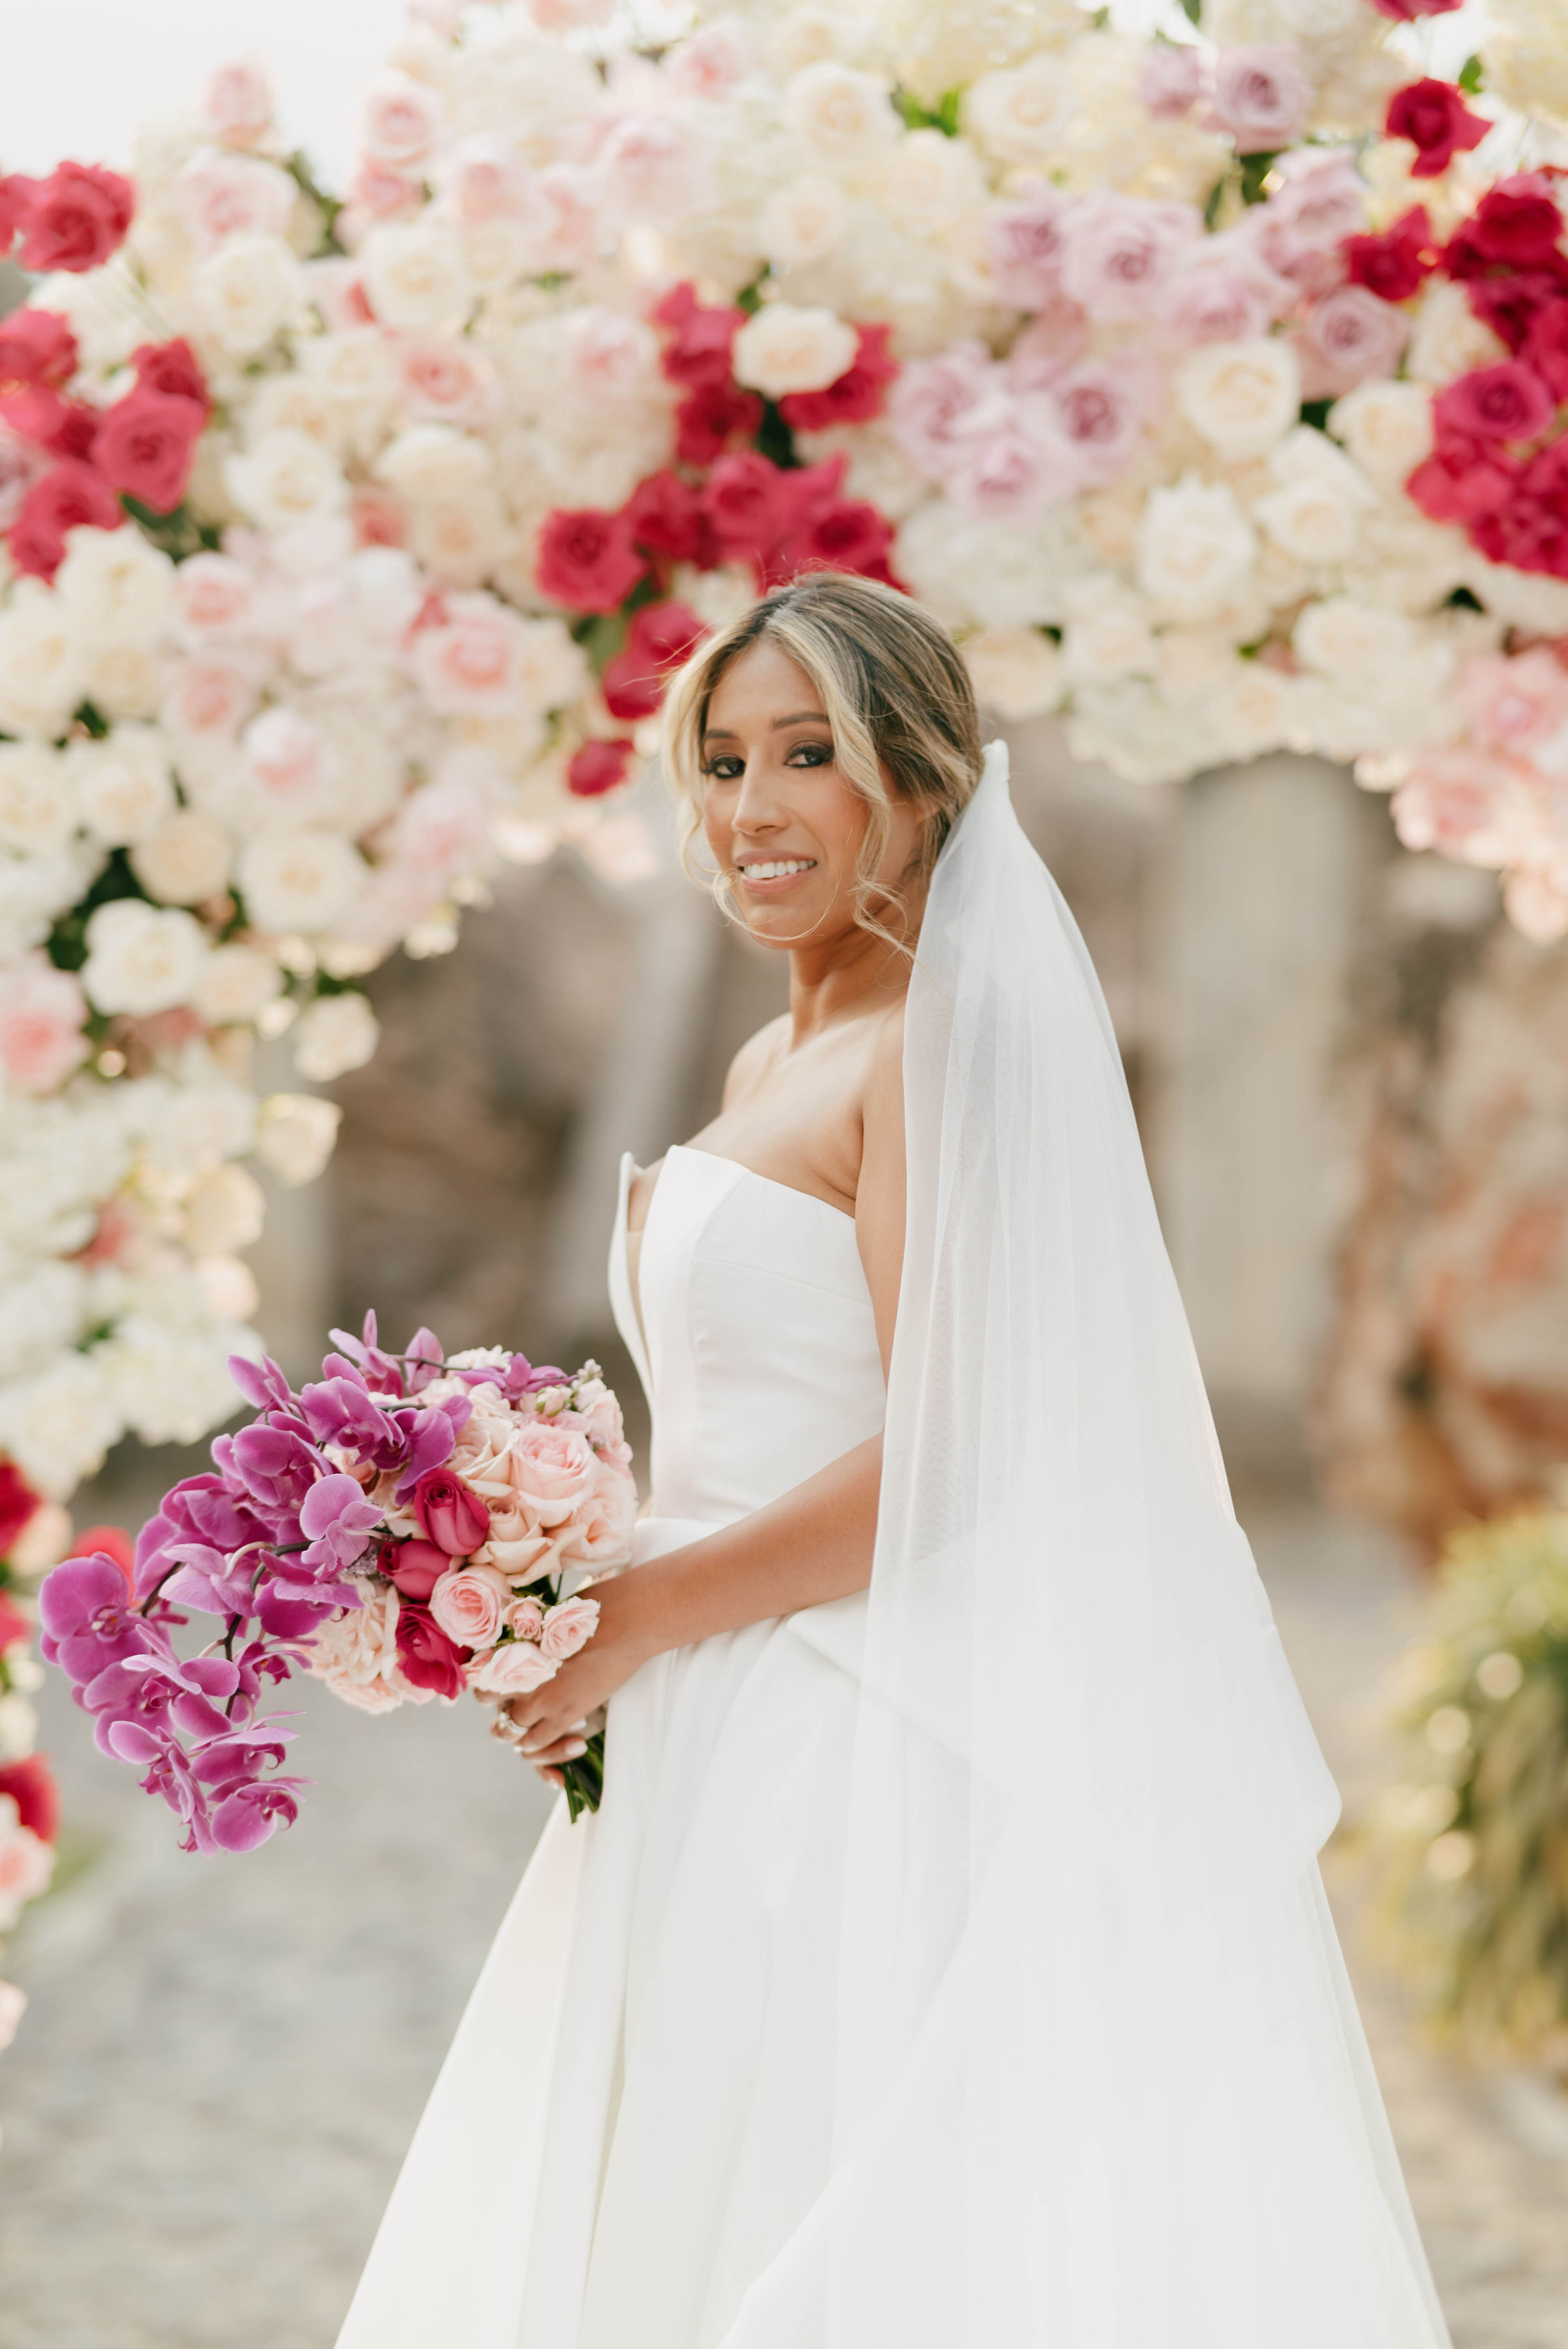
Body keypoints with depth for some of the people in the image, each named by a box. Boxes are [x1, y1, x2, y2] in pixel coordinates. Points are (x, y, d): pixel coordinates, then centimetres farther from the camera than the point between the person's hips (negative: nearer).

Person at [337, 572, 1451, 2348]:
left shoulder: (945, 1045, -12)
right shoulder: (770, 1066, 16)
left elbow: (950, 1457, -19)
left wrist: (634, 1619, -14)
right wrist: (567, 1607, 8)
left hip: (858, 1769, -9)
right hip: (718, 1767, 9)